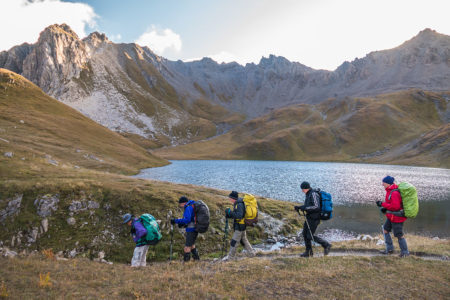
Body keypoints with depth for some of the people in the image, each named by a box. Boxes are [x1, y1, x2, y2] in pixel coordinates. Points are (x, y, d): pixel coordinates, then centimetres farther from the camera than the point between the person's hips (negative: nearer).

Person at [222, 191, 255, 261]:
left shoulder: (239, 205, -19)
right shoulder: (237, 204, 12)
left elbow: (239, 216, -28)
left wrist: (230, 212, -25)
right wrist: (229, 215, 2)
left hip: (240, 227, -10)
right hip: (242, 226, 10)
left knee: (234, 241, -3)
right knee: (244, 240, 17)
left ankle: (230, 256, 4)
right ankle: (251, 253, 24)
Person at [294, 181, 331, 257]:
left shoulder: (313, 194, -20)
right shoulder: (308, 194, 11)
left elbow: (317, 207, -28)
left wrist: (305, 208, -25)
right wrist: (299, 207, 6)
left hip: (314, 218, -10)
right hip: (309, 217, 10)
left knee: (310, 236, -5)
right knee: (305, 233, 9)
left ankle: (326, 245, 9)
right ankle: (308, 252, 16)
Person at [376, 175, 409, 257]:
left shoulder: (394, 193, -27)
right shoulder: (390, 190, 5)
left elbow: (395, 206, -30)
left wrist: (382, 204, -26)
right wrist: (385, 208, 1)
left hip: (397, 217, -10)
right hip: (391, 216, 10)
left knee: (399, 235, 4)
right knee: (386, 230, 16)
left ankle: (405, 252, 22)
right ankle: (389, 249, 27)